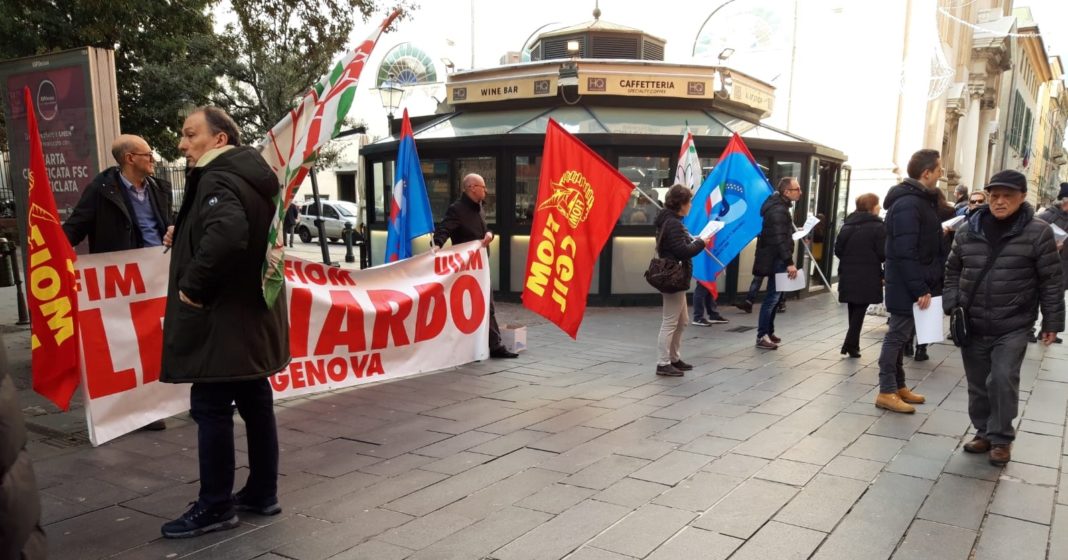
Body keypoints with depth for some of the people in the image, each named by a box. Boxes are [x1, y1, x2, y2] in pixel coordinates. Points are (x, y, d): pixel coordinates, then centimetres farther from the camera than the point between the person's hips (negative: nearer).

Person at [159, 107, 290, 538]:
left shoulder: (218, 180, -16)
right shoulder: (252, 177, 14)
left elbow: (226, 234, -35)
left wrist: (192, 286, -23)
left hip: (223, 317, -10)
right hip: (253, 312, 10)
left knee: (211, 409, -1)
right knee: (255, 403, 13)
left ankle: (215, 506, 9)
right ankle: (262, 493, 23)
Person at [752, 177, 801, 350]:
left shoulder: (779, 206, 14)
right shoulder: (779, 210, -19)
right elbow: (780, 239, -25)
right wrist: (789, 262, -27)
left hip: (776, 259, 11)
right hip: (776, 260, -11)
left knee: (775, 297, 16)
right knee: (772, 297, -8)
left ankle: (768, 332, 25)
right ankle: (762, 336, -5)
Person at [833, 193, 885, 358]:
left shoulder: (847, 225, 9)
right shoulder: (878, 227, -9)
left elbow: (837, 250, 8)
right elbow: (883, 254, -11)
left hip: (848, 275, 5)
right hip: (867, 278, -5)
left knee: (853, 311, 14)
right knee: (859, 312, 0)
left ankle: (852, 345, 17)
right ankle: (850, 344, -4)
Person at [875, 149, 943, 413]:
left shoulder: (920, 199, 14)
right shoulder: (908, 204, -19)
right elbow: (905, 252, -25)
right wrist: (920, 289, -25)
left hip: (913, 284, 10)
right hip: (907, 286, -10)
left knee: (901, 335, 16)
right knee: (898, 335, -4)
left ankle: (898, 385, 26)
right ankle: (887, 392, 3)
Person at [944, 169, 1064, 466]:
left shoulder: (1037, 232, -7)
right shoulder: (968, 231, 2)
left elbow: (1051, 281, -4)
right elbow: (953, 270, 13)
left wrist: (1052, 322, -3)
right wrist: (951, 305, 3)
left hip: (1013, 326, -3)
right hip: (972, 324, 4)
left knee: (1003, 380, -11)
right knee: (978, 384, 10)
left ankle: (1001, 438, 7)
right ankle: (983, 432, 27)